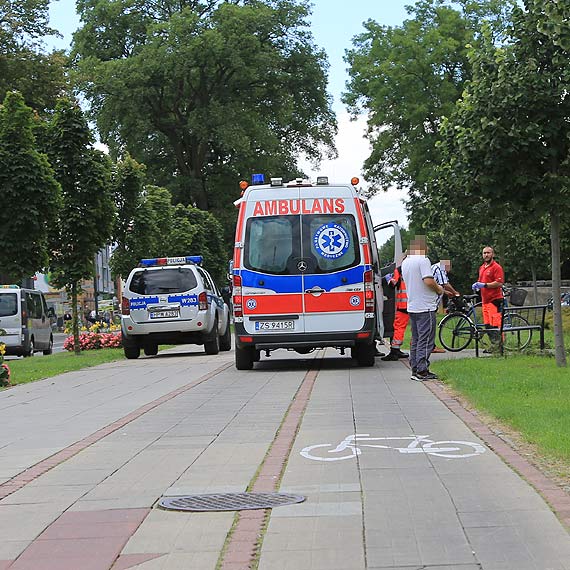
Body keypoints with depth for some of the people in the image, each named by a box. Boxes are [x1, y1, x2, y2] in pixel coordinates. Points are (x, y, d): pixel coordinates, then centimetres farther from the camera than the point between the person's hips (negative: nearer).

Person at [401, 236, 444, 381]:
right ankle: (422, 371, -8)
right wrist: (439, 289, -5)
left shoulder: (405, 262, 13)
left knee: (416, 340, 13)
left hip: (412, 306, 9)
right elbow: (428, 281, -24)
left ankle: (415, 369, 14)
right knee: (426, 341, -6)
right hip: (425, 307, -9)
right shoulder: (423, 260, -15)